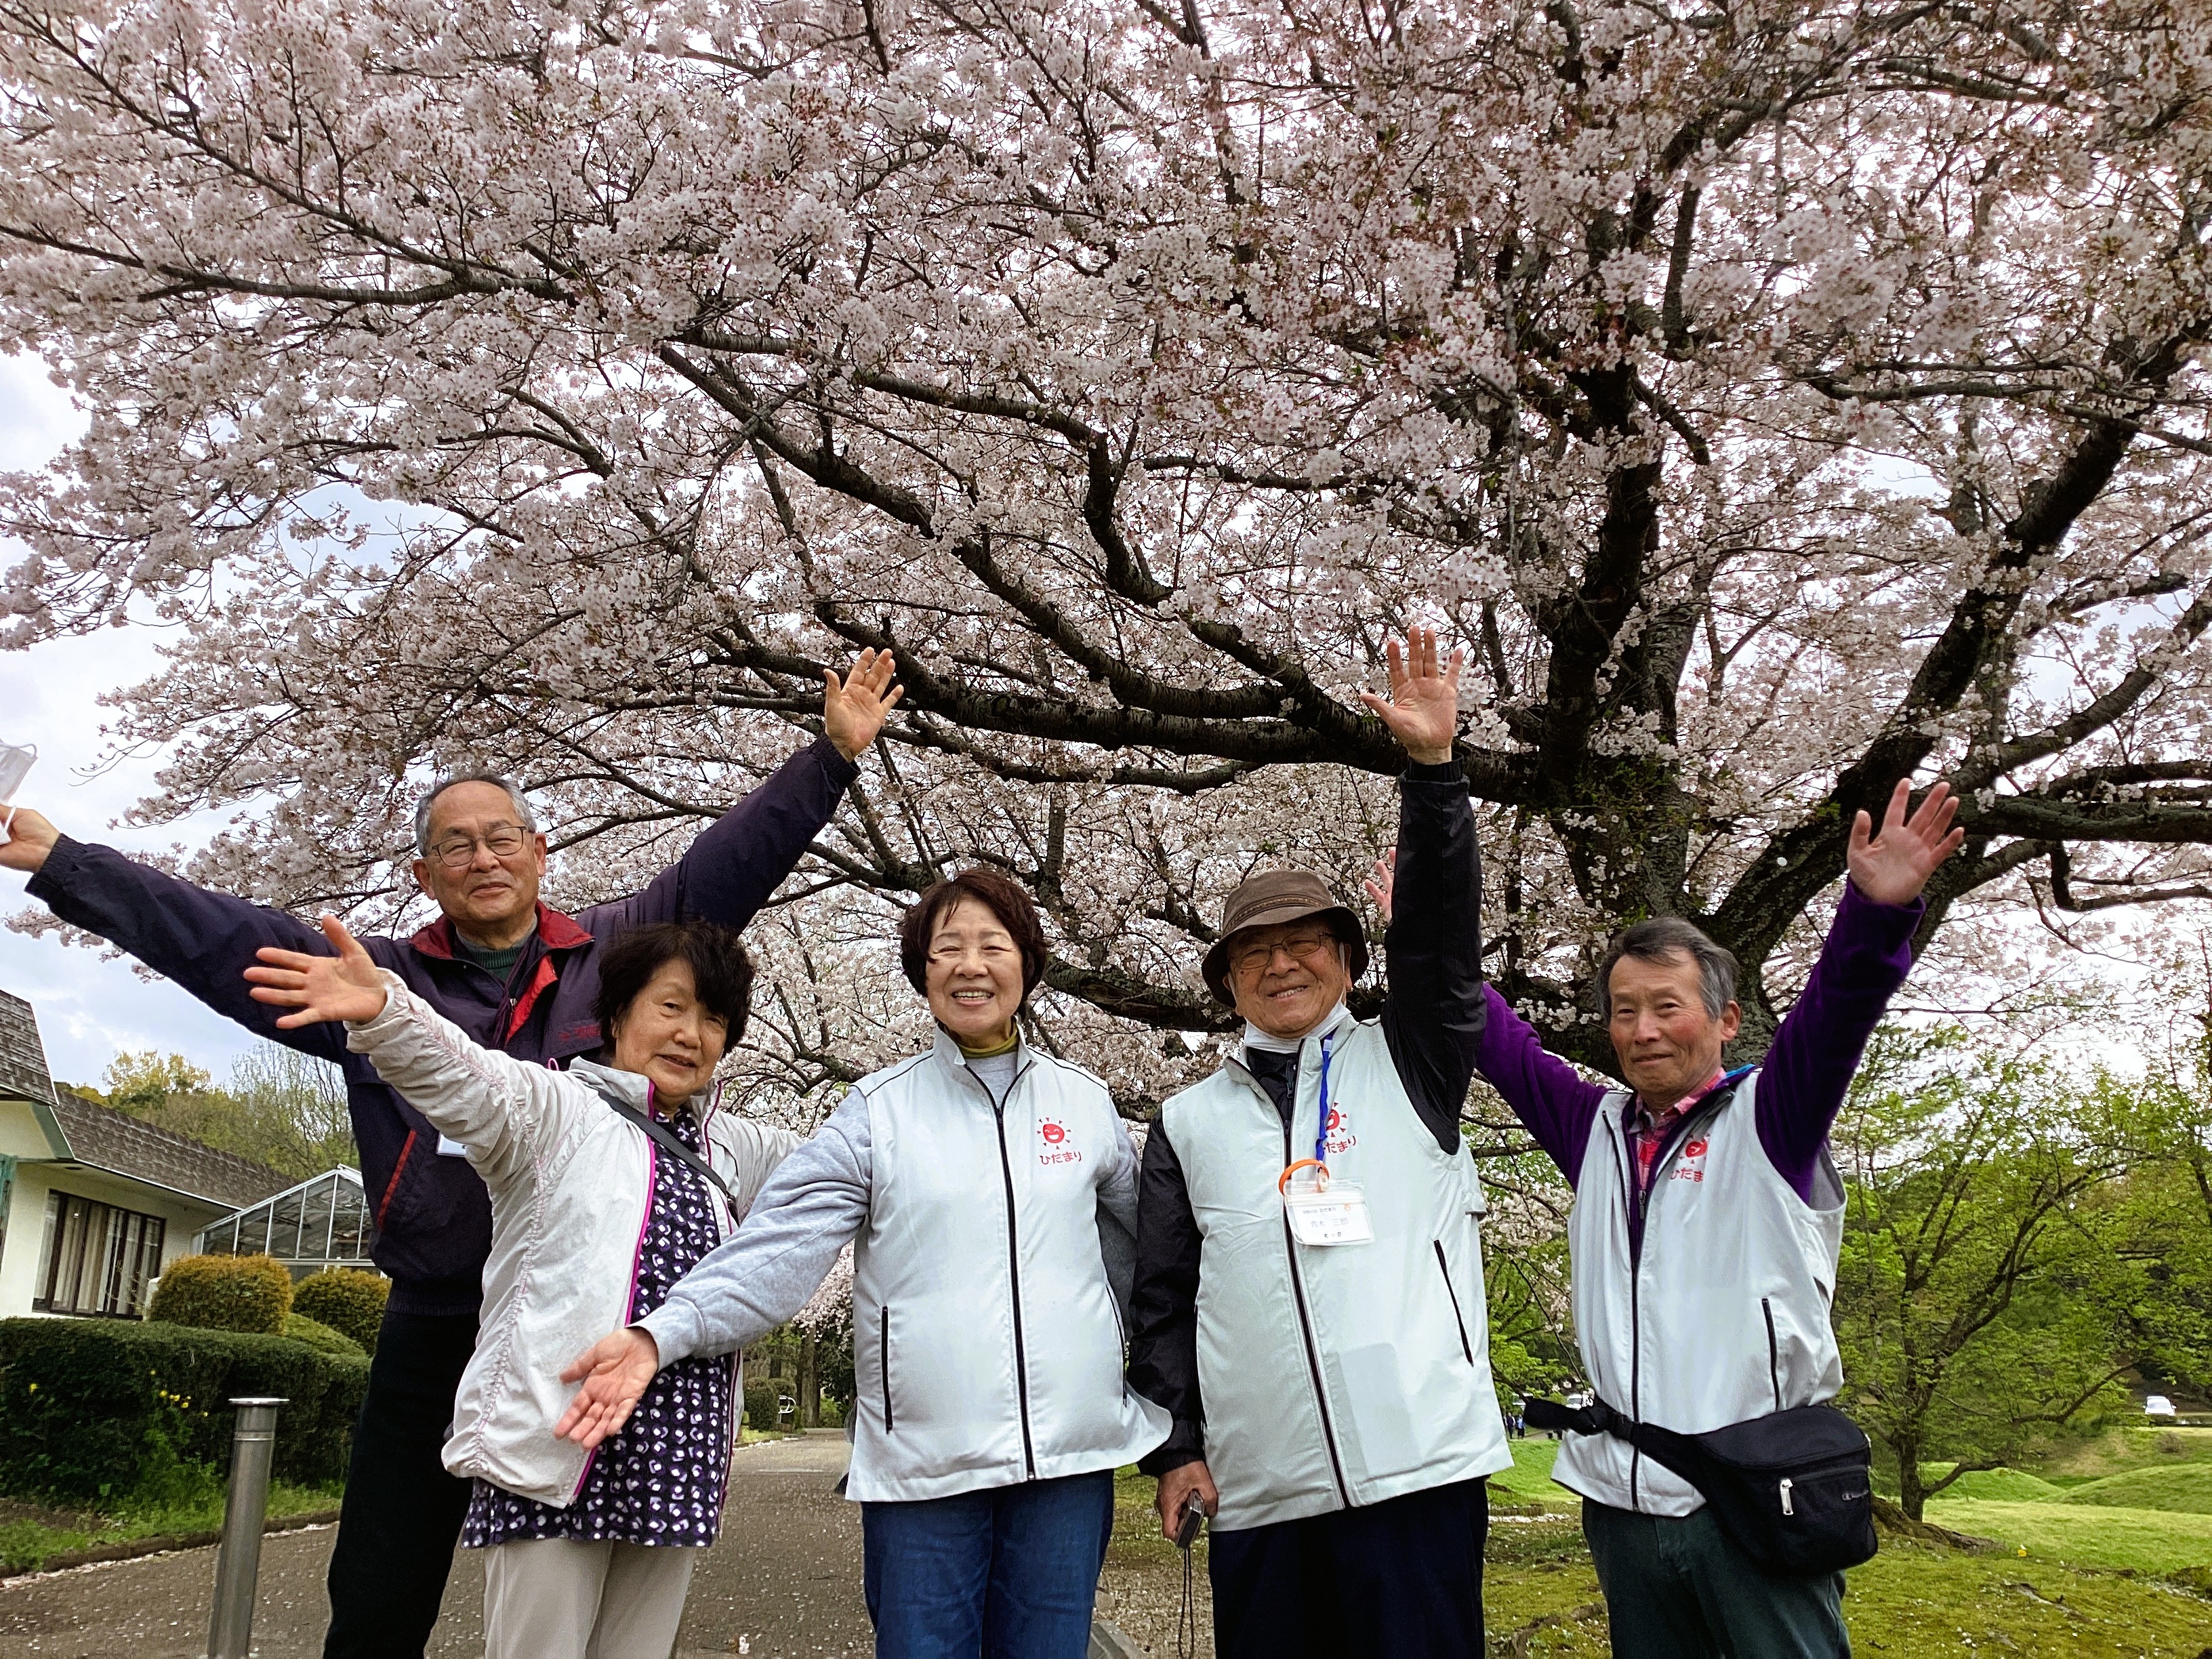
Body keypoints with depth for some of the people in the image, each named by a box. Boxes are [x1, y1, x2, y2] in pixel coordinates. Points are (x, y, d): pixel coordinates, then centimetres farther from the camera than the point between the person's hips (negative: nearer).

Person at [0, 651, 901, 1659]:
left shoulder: (615, 952, 7)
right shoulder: (385, 980, 10)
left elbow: (725, 866, 3)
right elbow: (220, 940, 7)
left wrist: (831, 755, -2)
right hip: (435, 1338, 1)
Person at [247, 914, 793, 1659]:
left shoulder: (730, 1149, 19)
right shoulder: (557, 1110, -1)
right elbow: (468, 1081, -20)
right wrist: (384, 1011, -39)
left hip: (672, 1466, 6)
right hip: (555, 1454, -5)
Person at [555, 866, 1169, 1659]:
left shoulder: (1086, 1104, 7)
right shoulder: (878, 1110, 0)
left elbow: (1141, 1254, 15)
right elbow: (778, 1246, -10)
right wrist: (661, 1334, -24)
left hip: (1068, 1459, 2)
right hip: (923, 1466, -2)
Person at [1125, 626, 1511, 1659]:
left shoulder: (1407, 1064, 10)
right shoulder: (1189, 1124, 14)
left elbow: (1440, 930, -5)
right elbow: (1161, 1299, 13)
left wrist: (1431, 766, -15)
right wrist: (1174, 1445, 5)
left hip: (1419, 1466, -2)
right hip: (1256, 1489, 2)